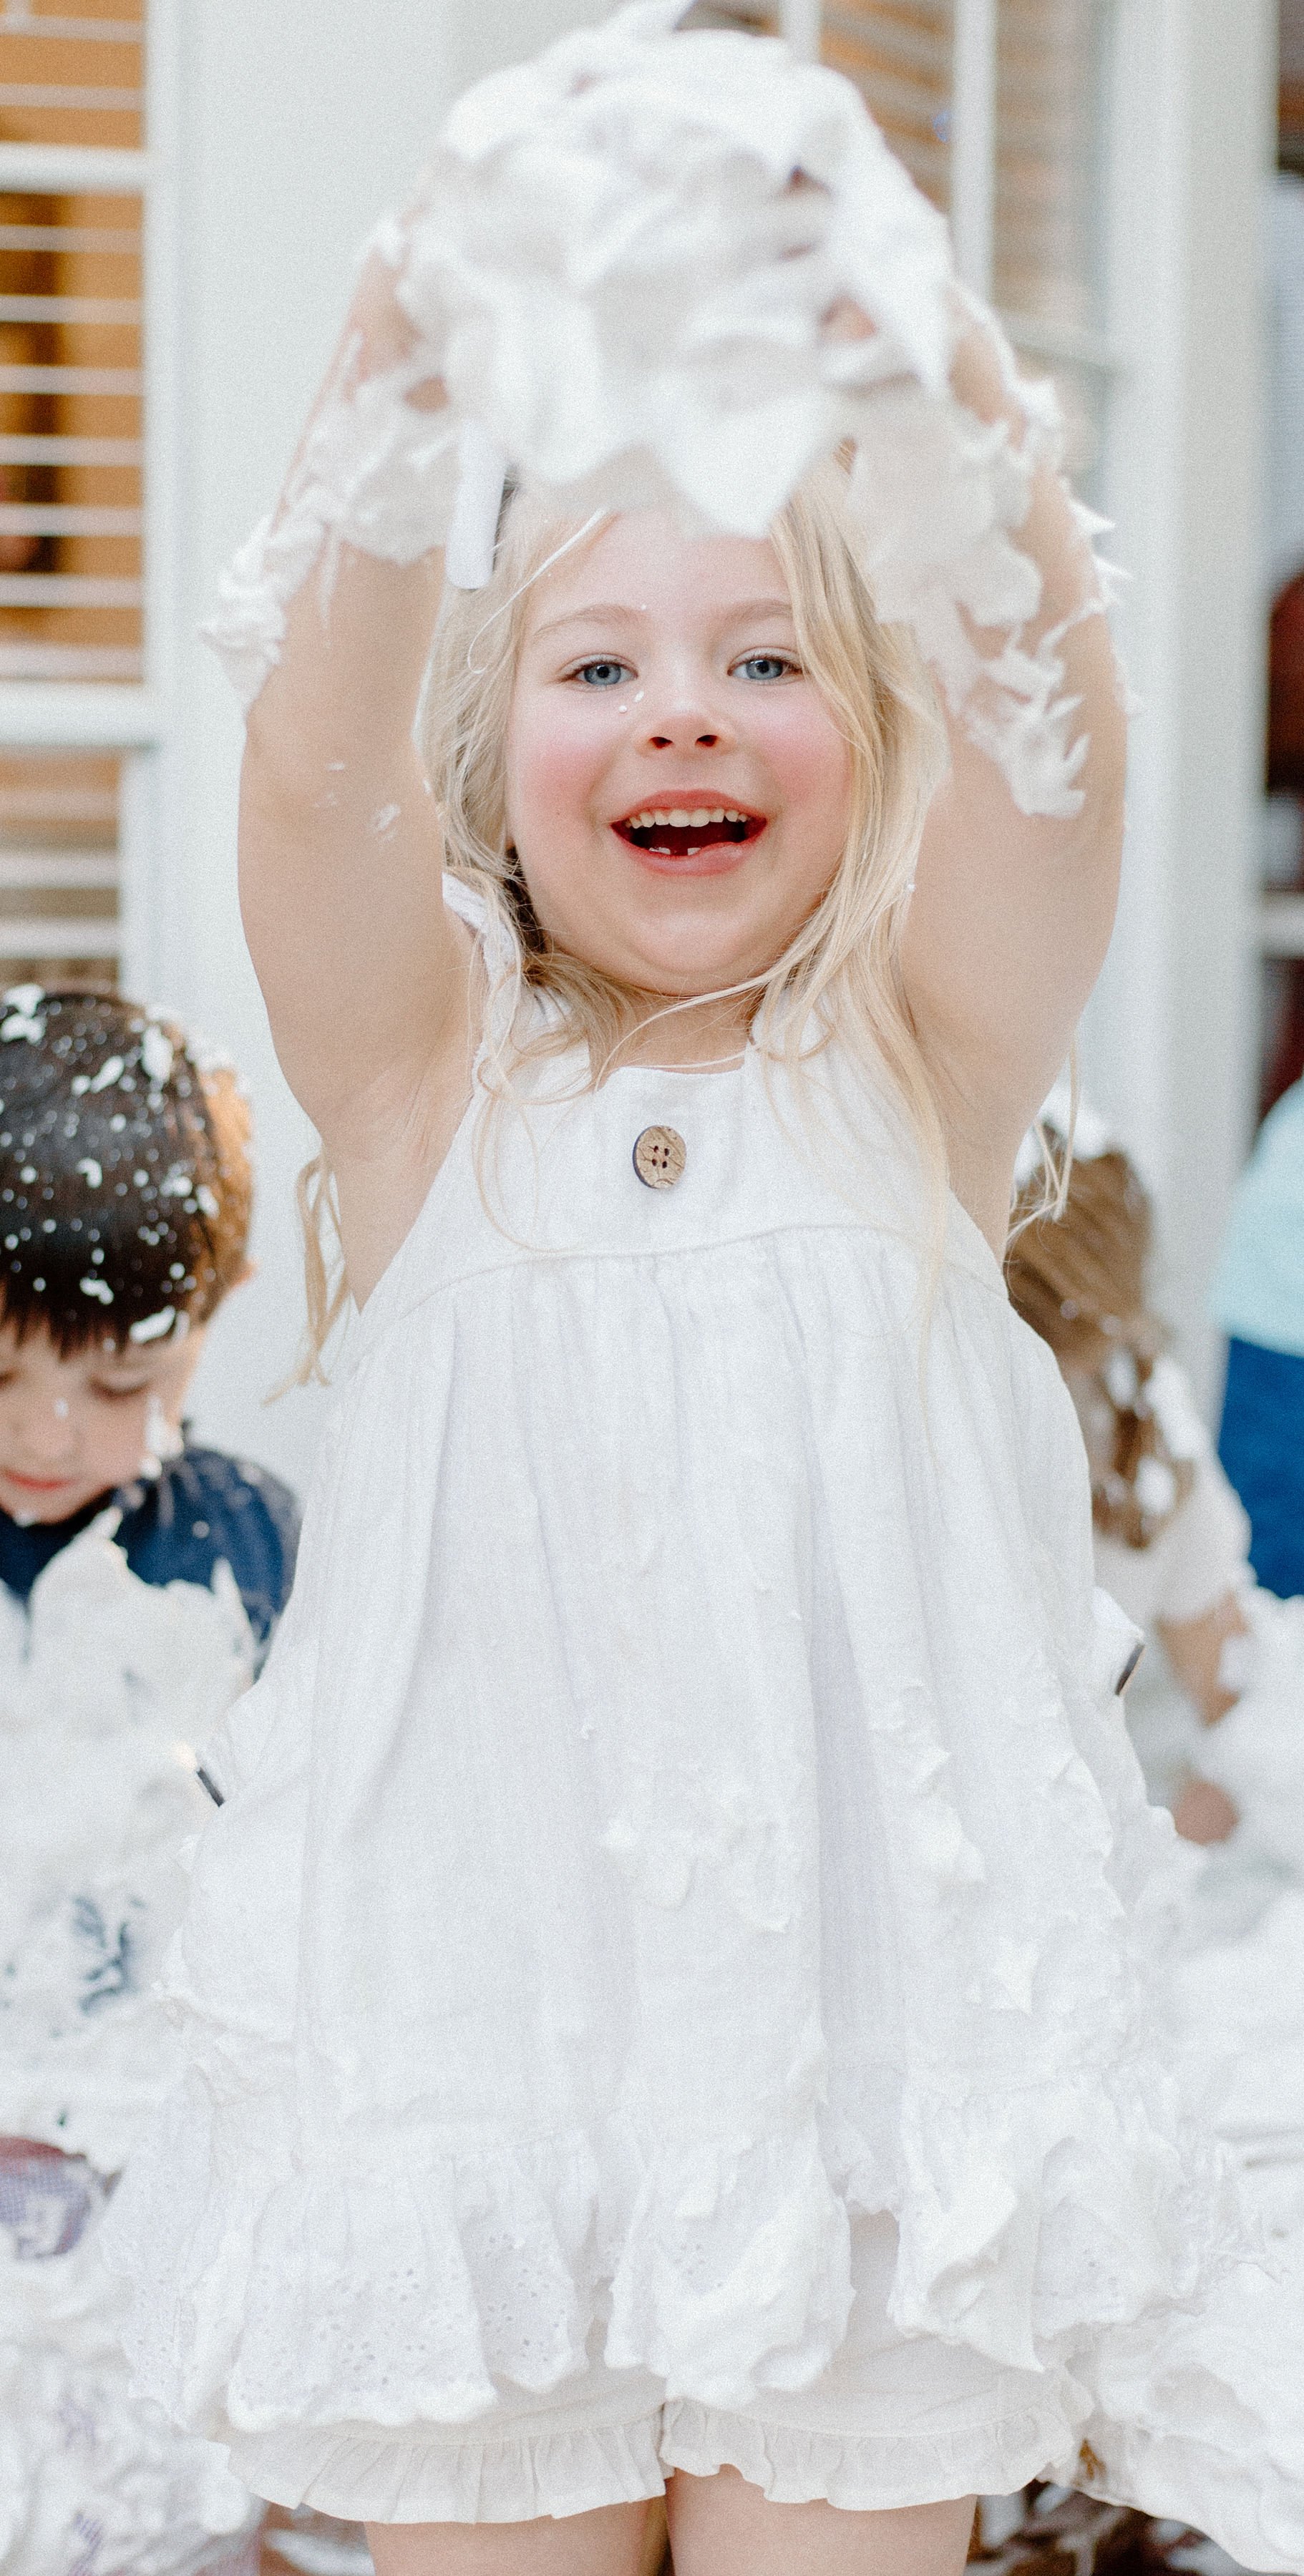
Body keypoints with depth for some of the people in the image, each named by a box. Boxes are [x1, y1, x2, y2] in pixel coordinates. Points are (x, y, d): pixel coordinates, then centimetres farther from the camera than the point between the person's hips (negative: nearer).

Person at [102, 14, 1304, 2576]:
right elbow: (315, 762, -16)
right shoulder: (428, 1091, 1)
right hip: (469, 2049, 1)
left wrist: (912, 344, -31)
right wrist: (423, 338, -31)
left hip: (867, 2046, 0)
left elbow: (1048, 723, -16)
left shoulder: (922, 1083, 0)